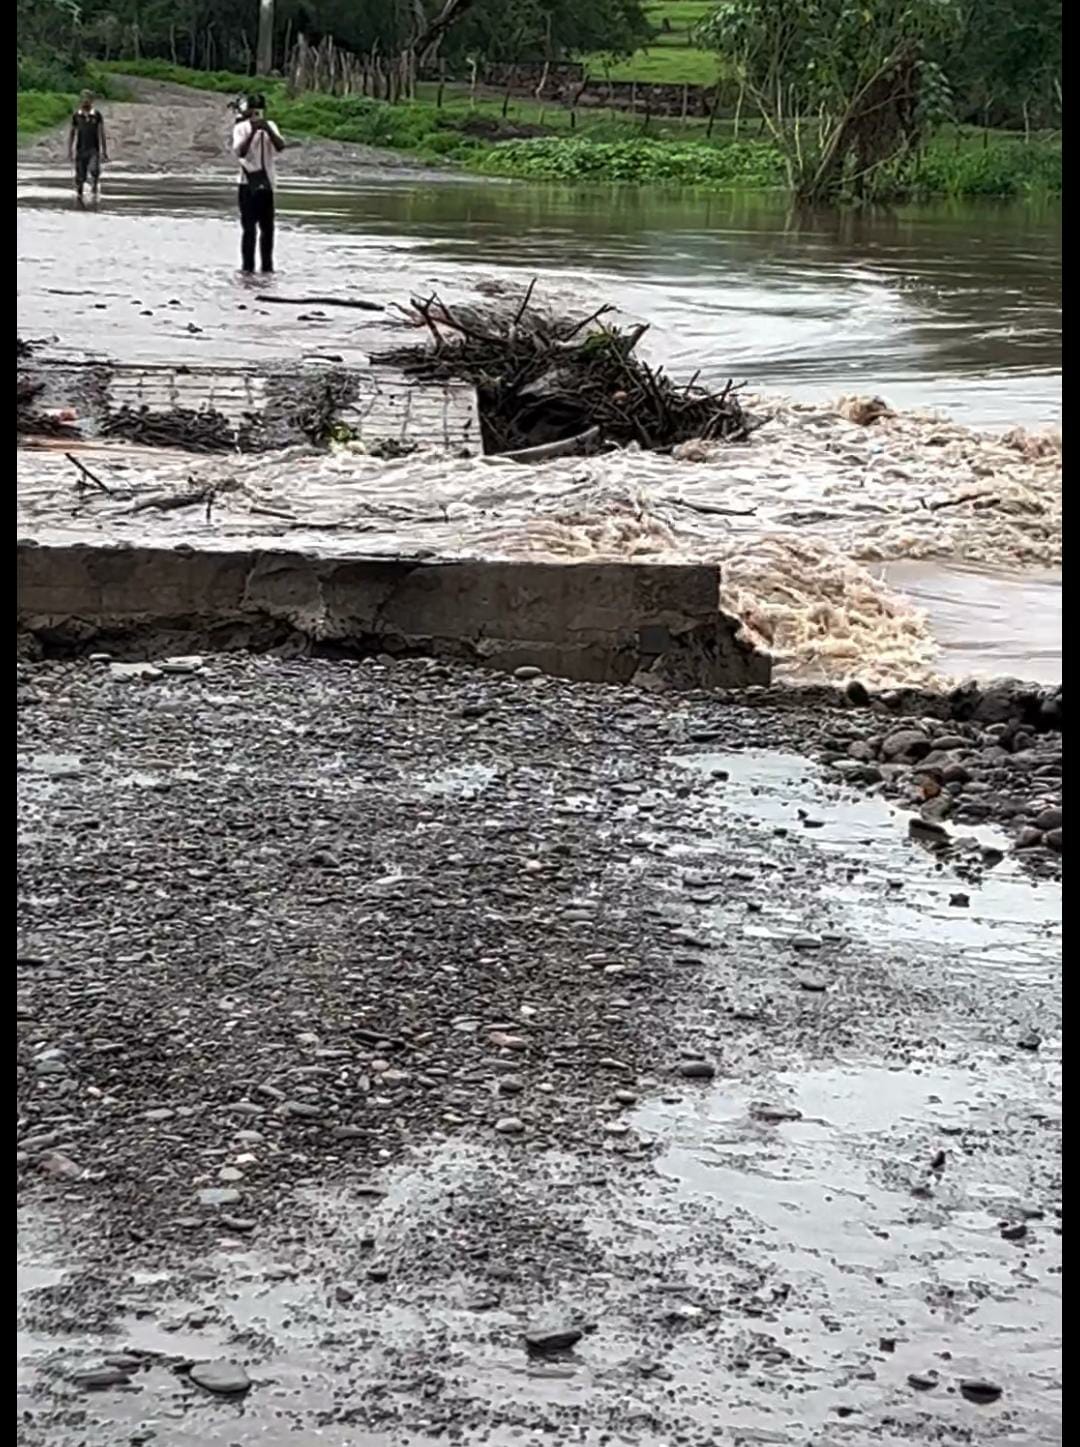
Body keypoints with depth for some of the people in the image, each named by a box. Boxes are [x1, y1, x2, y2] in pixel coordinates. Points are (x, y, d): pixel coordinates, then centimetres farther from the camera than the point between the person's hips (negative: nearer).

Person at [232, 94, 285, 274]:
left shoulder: (270, 126, 6)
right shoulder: (241, 128, -3)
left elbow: (280, 146, -9)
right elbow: (240, 152, -17)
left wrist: (268, 129, -21)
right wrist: (252, 132, -25)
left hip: (266, 183, 3)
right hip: (248, 184, -3)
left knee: (267, 227, 7)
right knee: (249, 228, -5)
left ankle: (267, 265, 16)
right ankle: (247, 266, -2)